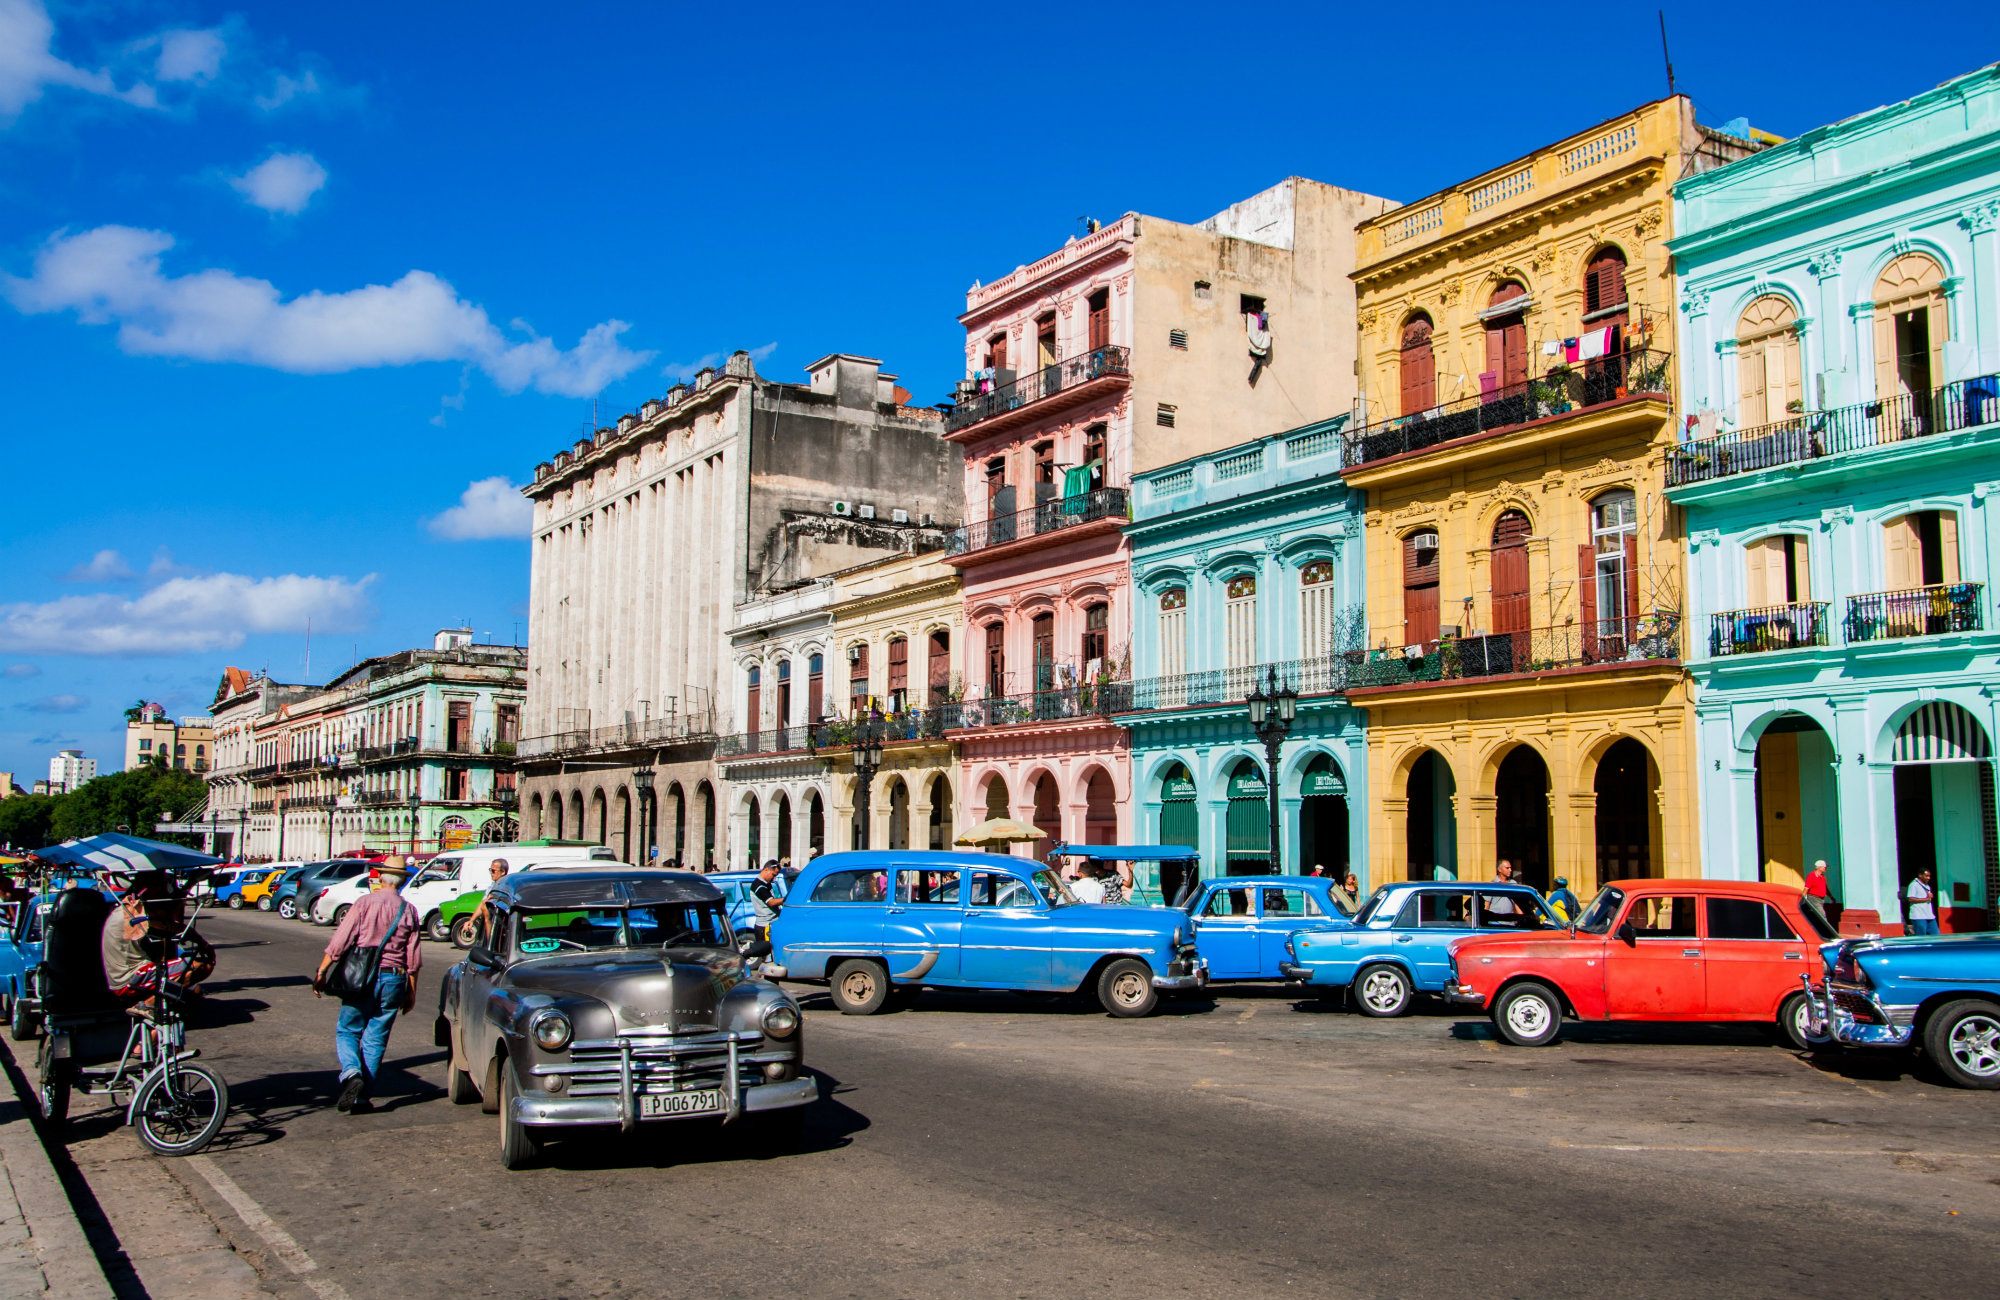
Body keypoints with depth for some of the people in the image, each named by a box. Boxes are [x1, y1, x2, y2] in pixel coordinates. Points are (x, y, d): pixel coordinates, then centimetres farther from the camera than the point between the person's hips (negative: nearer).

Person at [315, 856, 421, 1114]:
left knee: (347, 1031, 11)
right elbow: (413, 958, 5)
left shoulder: (366, 903, -5)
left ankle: (351, 1073, -15)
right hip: (393, 980, 3)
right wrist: (411, 991, 12)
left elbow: (339, 942, -10)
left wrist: (321, 972, -3)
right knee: (376, 1039, 10)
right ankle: (362, 1097, 11)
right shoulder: (409, 911, 4)